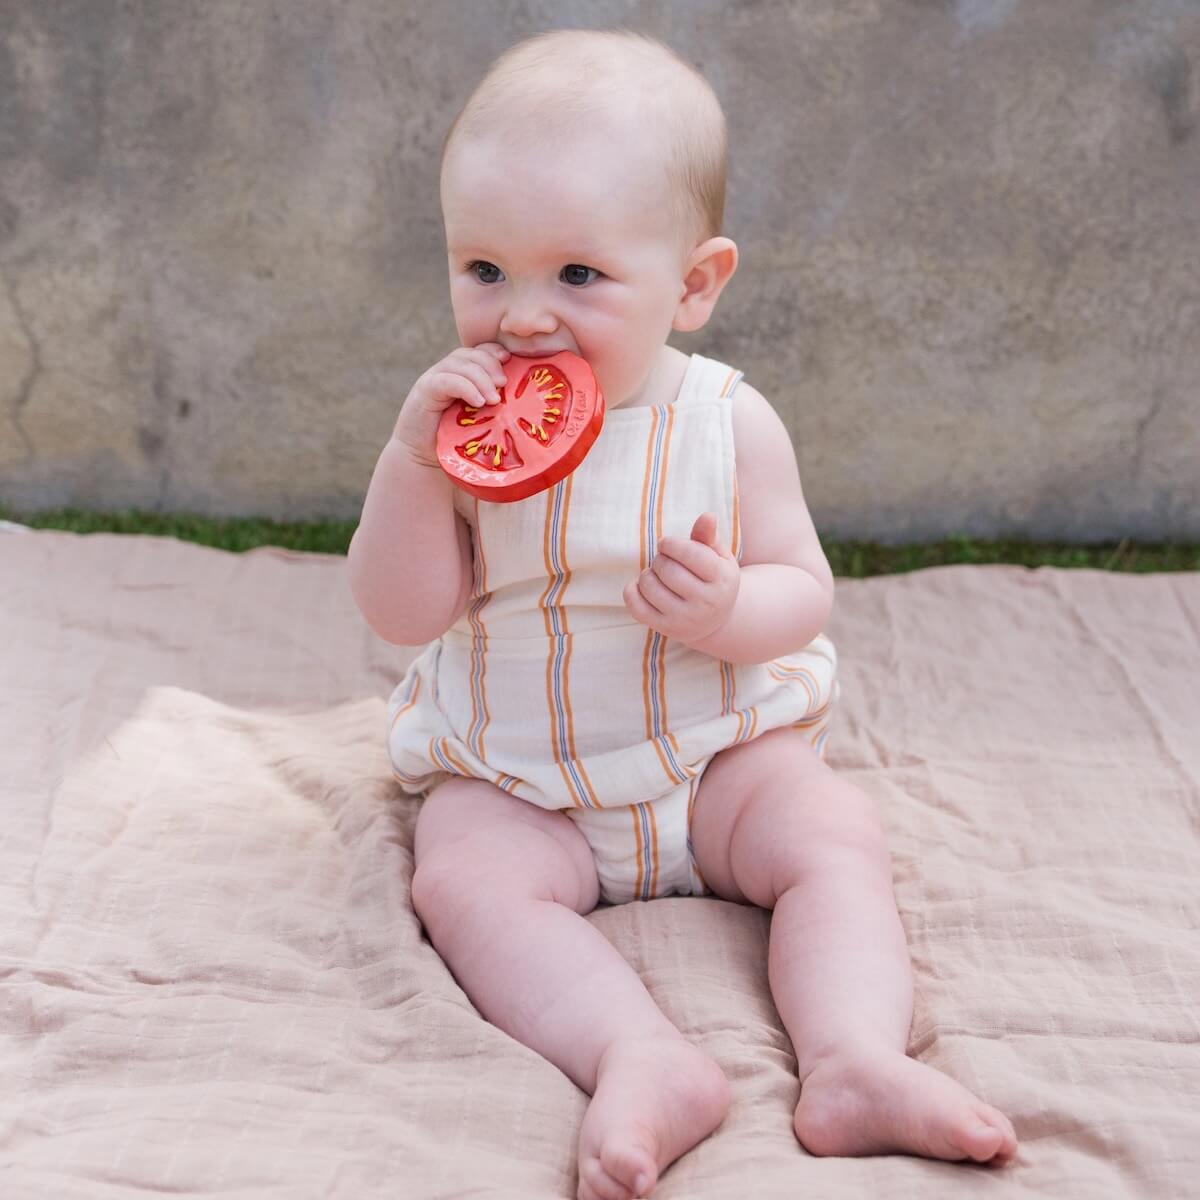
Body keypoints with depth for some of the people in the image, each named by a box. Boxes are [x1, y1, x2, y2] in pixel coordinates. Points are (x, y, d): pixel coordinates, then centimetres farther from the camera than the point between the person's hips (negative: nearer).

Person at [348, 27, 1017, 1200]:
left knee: (834, 833, -22)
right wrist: (412, 457, -25)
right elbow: (405, 614, -11)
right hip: (515, 783, 0)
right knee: (463, 875, -28)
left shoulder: (727, 422, -8)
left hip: (718, 755, 1)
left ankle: (853, 1060, -31)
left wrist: (728, 612, -28)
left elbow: (803, 595, -4)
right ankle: (645, 1062, -43)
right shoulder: (463, 421, -6)